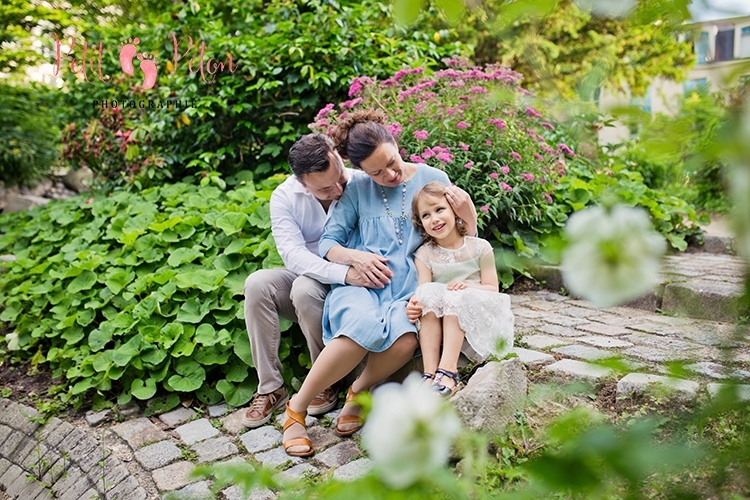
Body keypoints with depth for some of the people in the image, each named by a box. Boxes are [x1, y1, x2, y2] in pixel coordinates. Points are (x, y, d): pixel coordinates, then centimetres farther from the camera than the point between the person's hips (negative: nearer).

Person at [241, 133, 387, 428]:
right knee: (257, 284, -24)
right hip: (308, 277, 3)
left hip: (349, 287, -3)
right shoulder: (284, 197, -9)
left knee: (306, 287, -33)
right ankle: (270, 388, -15)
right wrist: (344, 273, -38)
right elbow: (293, 254, -22)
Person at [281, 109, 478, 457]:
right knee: (364, 327, -35)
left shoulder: (433, 179, 10)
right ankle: (297, 407, -14)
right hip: (361, 281, 0)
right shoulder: (358, 189, 11)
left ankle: (359, 390, -1)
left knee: (405, 339, -34)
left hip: (407, 284, 1)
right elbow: (327, 242, 10)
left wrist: (468, 213, -6)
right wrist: (354, 257, -10)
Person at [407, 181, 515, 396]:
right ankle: (429, 371, -35)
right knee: (429, 293, -28)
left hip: (475, 319, -1)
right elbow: (422, 291, -12)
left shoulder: (479, 247, -1)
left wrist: (469, 287, -23)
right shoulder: (424, 254, 1)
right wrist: (414, 306, -35)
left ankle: (448, 369, -41)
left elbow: (492, 289, -2)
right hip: (435, 326, 1)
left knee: (457, 297, -30)